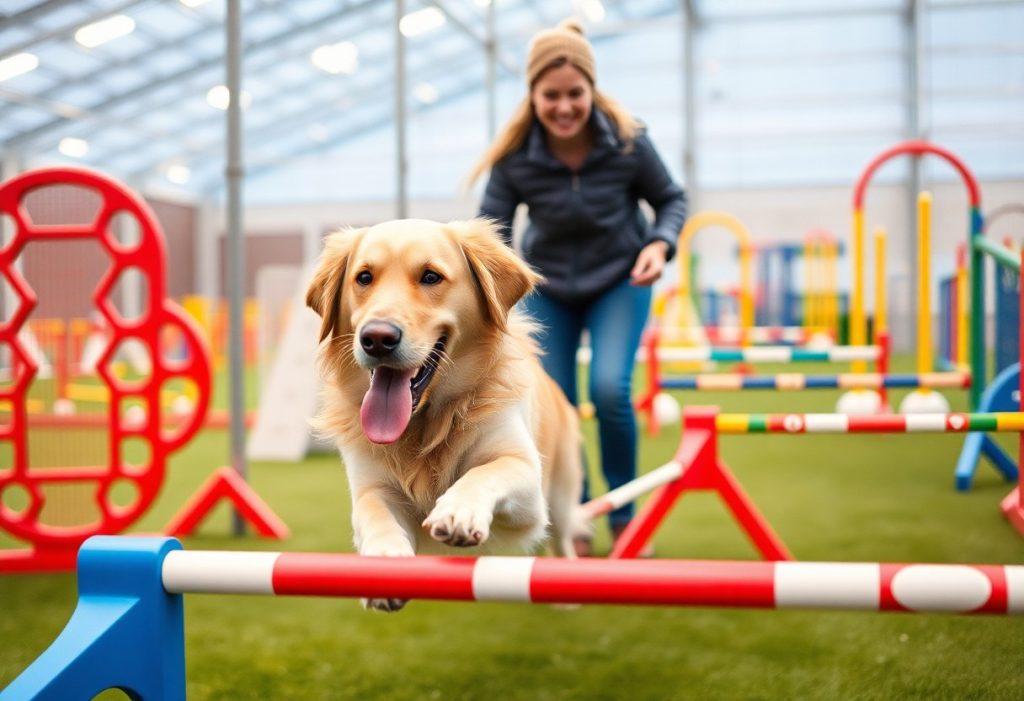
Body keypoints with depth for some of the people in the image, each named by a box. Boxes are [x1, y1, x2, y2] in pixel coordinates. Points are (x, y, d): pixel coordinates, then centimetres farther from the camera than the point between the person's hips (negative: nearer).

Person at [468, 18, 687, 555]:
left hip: (619, 281, -1)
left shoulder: (627, 141, -22)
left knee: (609, 389, -21)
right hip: (548, 287, 2)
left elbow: (671, 199, -5)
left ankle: (623, 516, 4)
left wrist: (660, 244, -25)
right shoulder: (514, 157, -23)